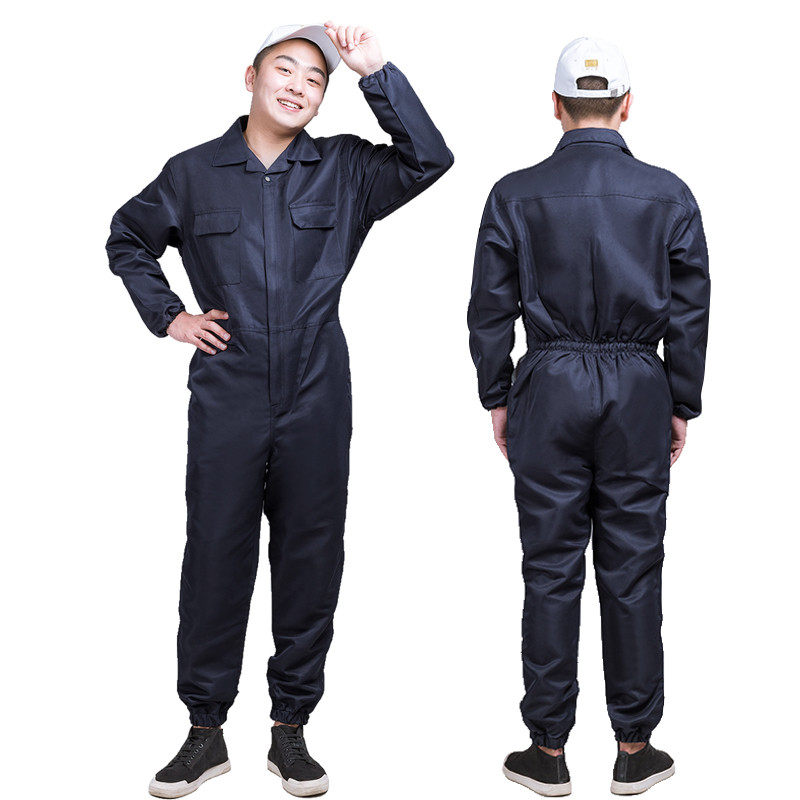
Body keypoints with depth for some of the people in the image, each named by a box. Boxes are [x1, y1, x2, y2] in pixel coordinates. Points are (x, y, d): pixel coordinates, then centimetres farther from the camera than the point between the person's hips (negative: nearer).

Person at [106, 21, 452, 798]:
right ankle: (205, 731, 17)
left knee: (310, 561, 6)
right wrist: (166, 316, 7)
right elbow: (128, 239, 19)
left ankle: (291, 728, 20)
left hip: (315, 402, 1)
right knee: (215, 558, 4)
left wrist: (375, 73, -13)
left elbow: (429, 159, -9)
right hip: (225, 402, 0)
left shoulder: (344, 170, 5)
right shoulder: (194, 173, 5)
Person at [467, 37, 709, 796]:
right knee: (632, 570, 8)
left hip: (548, 391, 0)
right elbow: (690, 313, 1)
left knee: (550, 571, 6)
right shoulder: (668, 194, -1)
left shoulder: (515, 194, -3)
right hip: (638, 391, 1)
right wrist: (683, 406, 10)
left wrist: (497, 399, 10)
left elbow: (490, 308, -1)